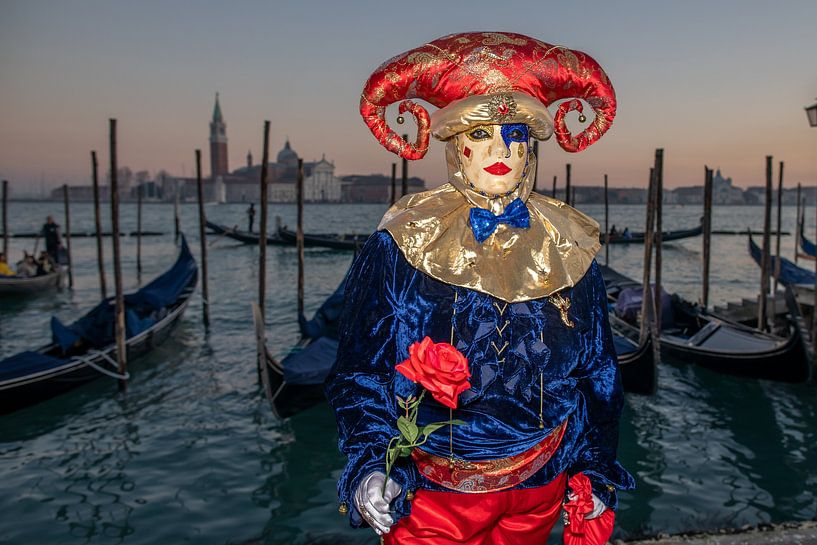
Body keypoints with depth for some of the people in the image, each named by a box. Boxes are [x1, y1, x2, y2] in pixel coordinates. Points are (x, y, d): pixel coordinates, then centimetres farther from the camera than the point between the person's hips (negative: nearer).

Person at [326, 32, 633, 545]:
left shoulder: (567, 248, -2)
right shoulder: (401, 243, -11)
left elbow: (597, 372, 6)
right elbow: (361, 369, -8)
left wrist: (596, 468, 7)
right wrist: (369, 464, -19)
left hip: (540, 490, 3)